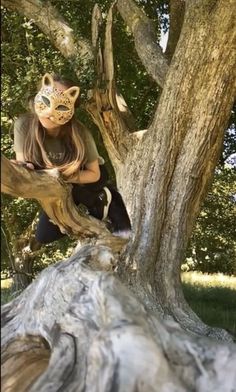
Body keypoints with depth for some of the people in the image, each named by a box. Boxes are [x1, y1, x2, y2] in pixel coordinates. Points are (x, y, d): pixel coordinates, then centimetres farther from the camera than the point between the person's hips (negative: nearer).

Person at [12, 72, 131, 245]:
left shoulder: (79, 133, -34)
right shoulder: (24, 124, -29)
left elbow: (94, 174, -22)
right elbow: (21, 162, -23)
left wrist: (64, 176, -39)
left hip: (86, 177, -4)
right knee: (44, 236, 1)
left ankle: (102, 198, -4)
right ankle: (103, 205, 15)